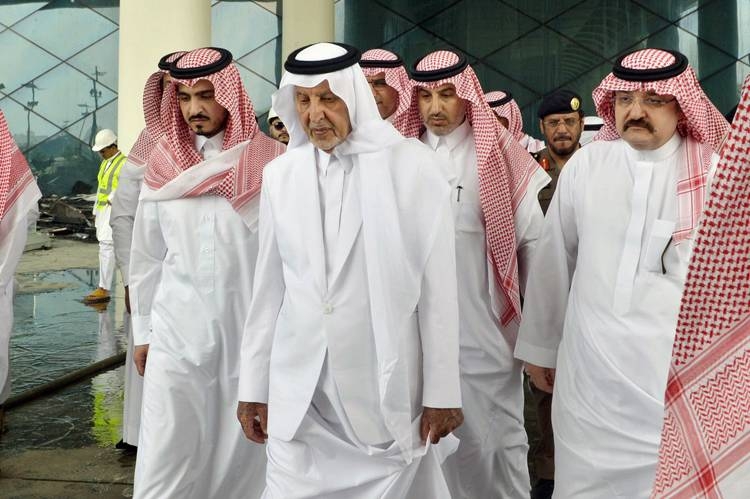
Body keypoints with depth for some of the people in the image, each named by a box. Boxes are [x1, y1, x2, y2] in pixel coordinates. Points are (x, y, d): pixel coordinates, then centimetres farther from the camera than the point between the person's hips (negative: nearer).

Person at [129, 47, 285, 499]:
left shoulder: (270, 164, -5)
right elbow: (147, 256, 12)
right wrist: (142, 330, 14)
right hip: (176, 335, 2)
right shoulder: (164, 165, 5)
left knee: (243, 453, 10)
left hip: (252, 335, -2)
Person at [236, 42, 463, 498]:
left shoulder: (412, 165, -5)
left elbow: (437, 286, -6)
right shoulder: (280, 175, 5)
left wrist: (442, 391, -6)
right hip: (298, 390, 3)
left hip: (388, 387, -2)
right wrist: (254, 385, 10)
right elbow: (269, 287, 9)